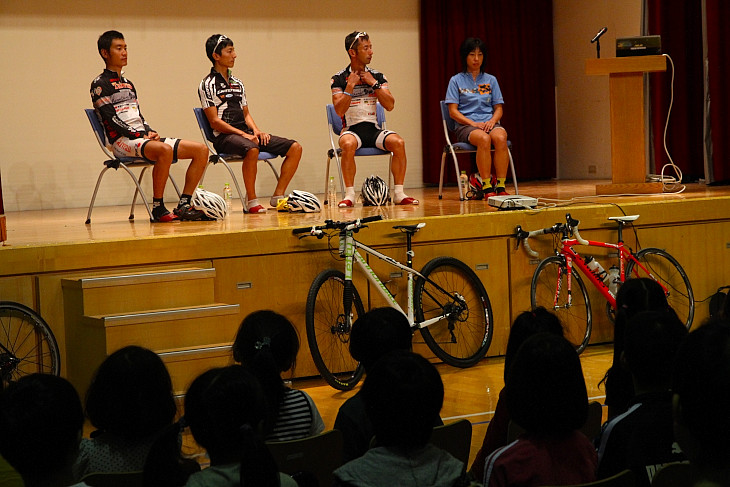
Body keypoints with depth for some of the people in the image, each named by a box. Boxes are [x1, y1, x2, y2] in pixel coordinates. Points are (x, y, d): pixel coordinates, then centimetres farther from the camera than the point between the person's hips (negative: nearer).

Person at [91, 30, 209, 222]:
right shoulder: (100, 84, 0)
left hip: (143, 137, 9)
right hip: (122, 141, -8)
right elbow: (111, 120, -10)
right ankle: (158, 209, -31)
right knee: (164, 150, -39)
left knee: (201, 149, -4)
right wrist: (140, 135, -16)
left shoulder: (128, 84, 26)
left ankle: (183, 206, -8)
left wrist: (150, 132, 3)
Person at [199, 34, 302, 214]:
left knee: (295, 148, -5)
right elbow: (215, 121, -10)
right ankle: (251, 201, -28)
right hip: (224, 137, -8)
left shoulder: (237, 83, 20)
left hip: (245, 133, 8)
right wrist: (243, 134, -18)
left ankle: (278, 196, -5)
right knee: (252, 149, -41)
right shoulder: (208, 85, -3)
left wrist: (256, 131, 0)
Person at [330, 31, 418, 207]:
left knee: (398, 142, -26)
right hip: (351, 129, -3)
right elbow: (340, 111, -10)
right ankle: (349, 195, -30)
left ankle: (399, 193, -19)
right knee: (348, 144, -37)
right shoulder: (339, 79, 1)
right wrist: (350, 86, -14)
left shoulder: (378, 76, 10)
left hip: (374, 129, 3)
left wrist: (374, 84, -7)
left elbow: (390, 105, -1)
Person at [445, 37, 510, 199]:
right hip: (466, 125, -3)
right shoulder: (456, 81, 9)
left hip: (490, 123, 3)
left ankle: (501, 187, -35)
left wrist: (492, 120, -7)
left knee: (500, 137, -35)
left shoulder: (491, 80, 18)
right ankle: (486, 187, -36)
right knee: (484, 139, -38)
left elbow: (498, 108, 16)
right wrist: (473, 123, -13)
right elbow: (453, 111, 2)